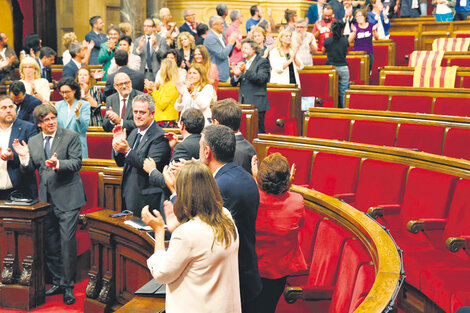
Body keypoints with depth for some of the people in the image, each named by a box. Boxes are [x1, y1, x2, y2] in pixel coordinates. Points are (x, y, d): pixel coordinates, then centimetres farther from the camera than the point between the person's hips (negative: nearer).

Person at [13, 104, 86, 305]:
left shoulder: (71, 136, -4)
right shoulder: (33, 142, 11)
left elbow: (77, 163, -12)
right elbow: (30, 170, 11)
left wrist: (58, 164, -28)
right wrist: (24, 158, -8)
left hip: (67, 197, -5)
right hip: (46, 199, 5)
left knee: (67, 241, -9)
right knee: (50, 243, 11)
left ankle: (68, 286, 1)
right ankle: (57, 282, 25)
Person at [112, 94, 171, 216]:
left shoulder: (159, 137, -14)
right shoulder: (134, 133, 13)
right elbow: (121, 162, 16)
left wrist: (127, 151, -28)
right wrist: (117, 143, -2)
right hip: (128, 195, 8)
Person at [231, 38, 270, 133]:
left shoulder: (263, 62, -2)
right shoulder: (242, 63, 19)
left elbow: (261, 79, -18)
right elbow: (233, 83, 16)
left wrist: (246, 71, -26)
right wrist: (236, 75, -7)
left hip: (257, 104, -6)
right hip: (244, 104, 6)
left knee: (257, 132, -8)